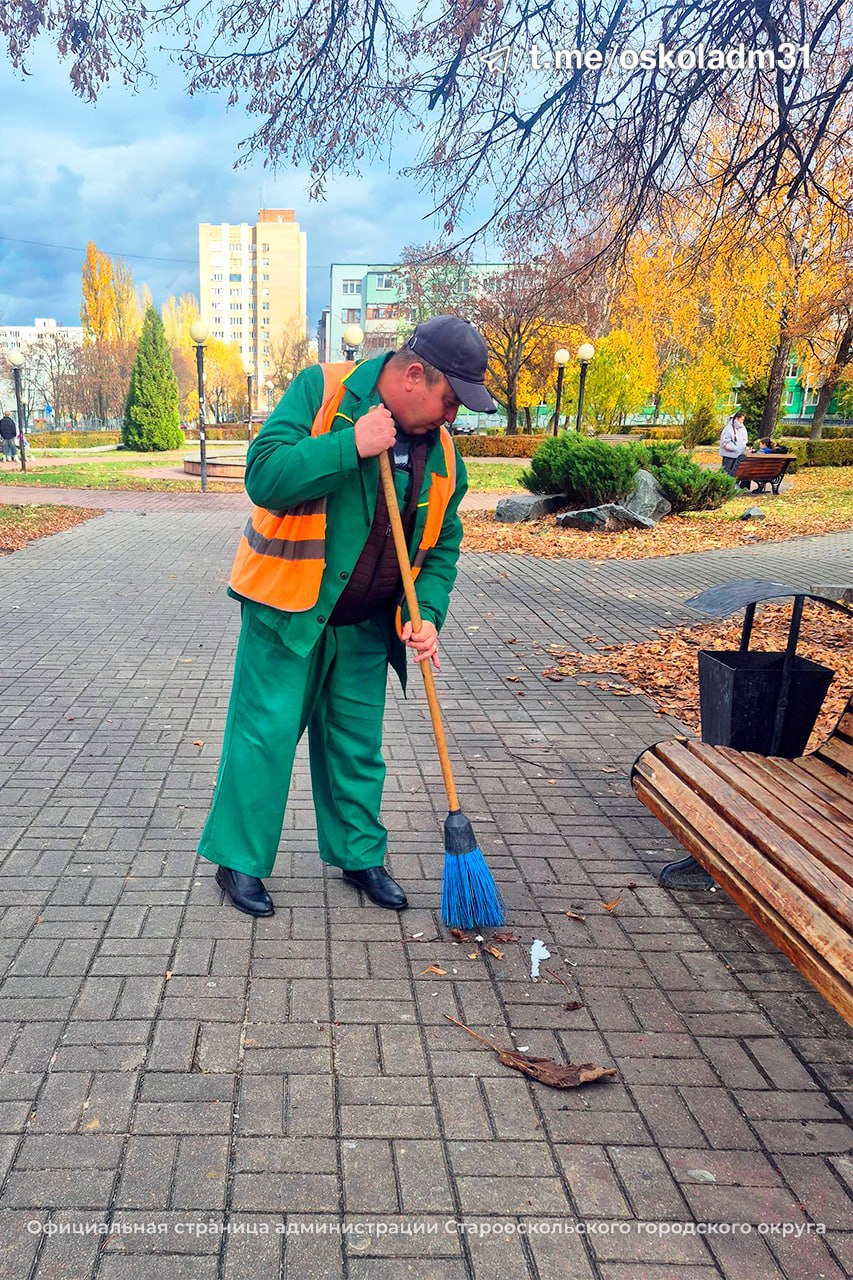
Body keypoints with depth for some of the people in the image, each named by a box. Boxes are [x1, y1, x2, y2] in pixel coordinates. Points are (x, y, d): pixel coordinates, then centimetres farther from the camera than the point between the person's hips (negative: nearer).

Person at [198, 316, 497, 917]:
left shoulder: (442, 451, 2)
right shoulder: (321, 390, -12)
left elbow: (442, 545, 8)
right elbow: (265, 474, -22)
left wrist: (427, 615, -7)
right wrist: (351, 446, -27)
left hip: (366, 626, 5)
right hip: (287, 612, -5)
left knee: (357, 744, 15)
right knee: (265, 735, 1)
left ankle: (360, 854, 32)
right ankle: (238, 860, 19)